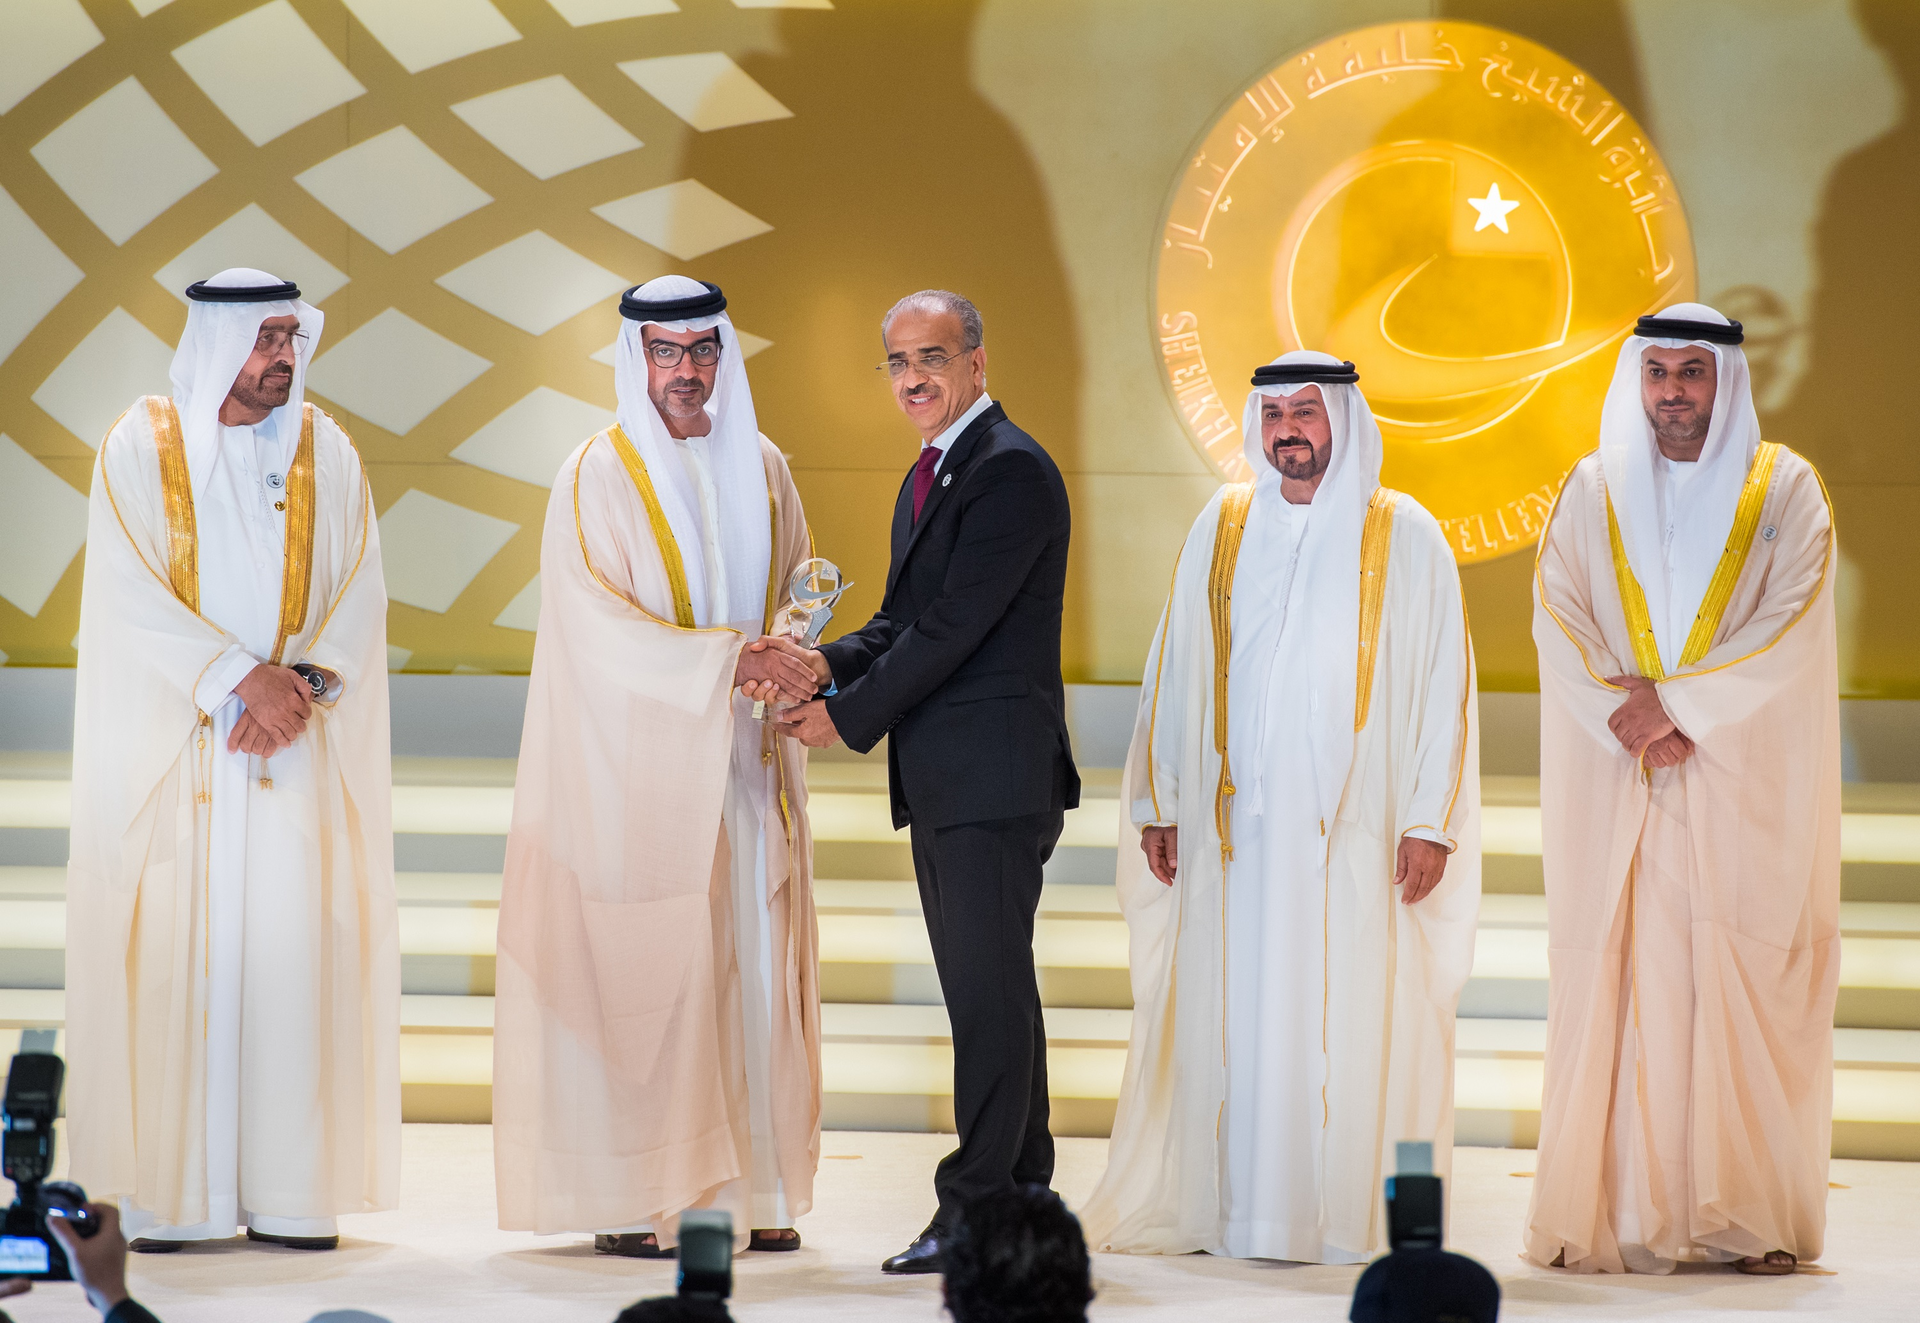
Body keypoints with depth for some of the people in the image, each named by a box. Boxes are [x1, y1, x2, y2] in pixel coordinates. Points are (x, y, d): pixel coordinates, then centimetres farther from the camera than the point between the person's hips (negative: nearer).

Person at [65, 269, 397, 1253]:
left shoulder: (326, 451, 8)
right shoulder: (141, 446, 0)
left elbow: (360, 590, 2)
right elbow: (133, 595, -8)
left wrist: (302, 683, -14)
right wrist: (244, 677, -16)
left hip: (299, 746, 2)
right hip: (170, 746, -2)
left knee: (293, 949, -4)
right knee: (173, 957, -5)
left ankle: (289, 1193, -2)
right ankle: (167, 1195, -1)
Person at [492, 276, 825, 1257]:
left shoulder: (760, 469, 12)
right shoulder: (598, 477, -5)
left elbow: (798, 589, 17)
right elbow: (601, 626, -12)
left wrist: (797, 661, -5)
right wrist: (730, 657, -19)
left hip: (744, 762, 5)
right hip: (639, 763, -5)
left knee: (754, 967, 3)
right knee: (638, 974, -6)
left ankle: (756, 1189, 8)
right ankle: (627, 1202, -2)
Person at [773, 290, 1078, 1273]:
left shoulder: (1010, 470, -13)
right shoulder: (928, 475, 19)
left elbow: (954, 625, -18)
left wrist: (850, 715, -12)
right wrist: (833, 664, -1)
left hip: (995, 775, -10)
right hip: (942, 781, 10)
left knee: (987, 989, -8)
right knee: (988, 987, 14)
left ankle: (977, 1209, -7)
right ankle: (1023, 1189, 21)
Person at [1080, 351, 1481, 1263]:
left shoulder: (1403, 538, 2)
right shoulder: (1222, 528, 10)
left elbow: (1441, 685, 0)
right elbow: (1176, 673, 14)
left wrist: (1429, 821, -7)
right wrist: (1157, 804, 9)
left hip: (1350, 828, -2)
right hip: (1235, 821, 3)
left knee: (1342, 1021, -3)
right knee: (1230, 1015, 1)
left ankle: (1343, 1217, 2)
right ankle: (1228, 1208, 6)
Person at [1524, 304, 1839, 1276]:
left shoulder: (1785, 488, 5)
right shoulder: (1593, 491, 10)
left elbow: (1792, 625, -5)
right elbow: (1558, 620, 1)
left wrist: (1677, 701, -13)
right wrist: (1634, 722, -12)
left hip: (1744, 784, -1)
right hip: (1616, 786, 1)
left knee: (1744, 989, -6)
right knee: (1618, 983, -4)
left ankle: (1751, 1217, -3)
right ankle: (1618, 1216, -3)